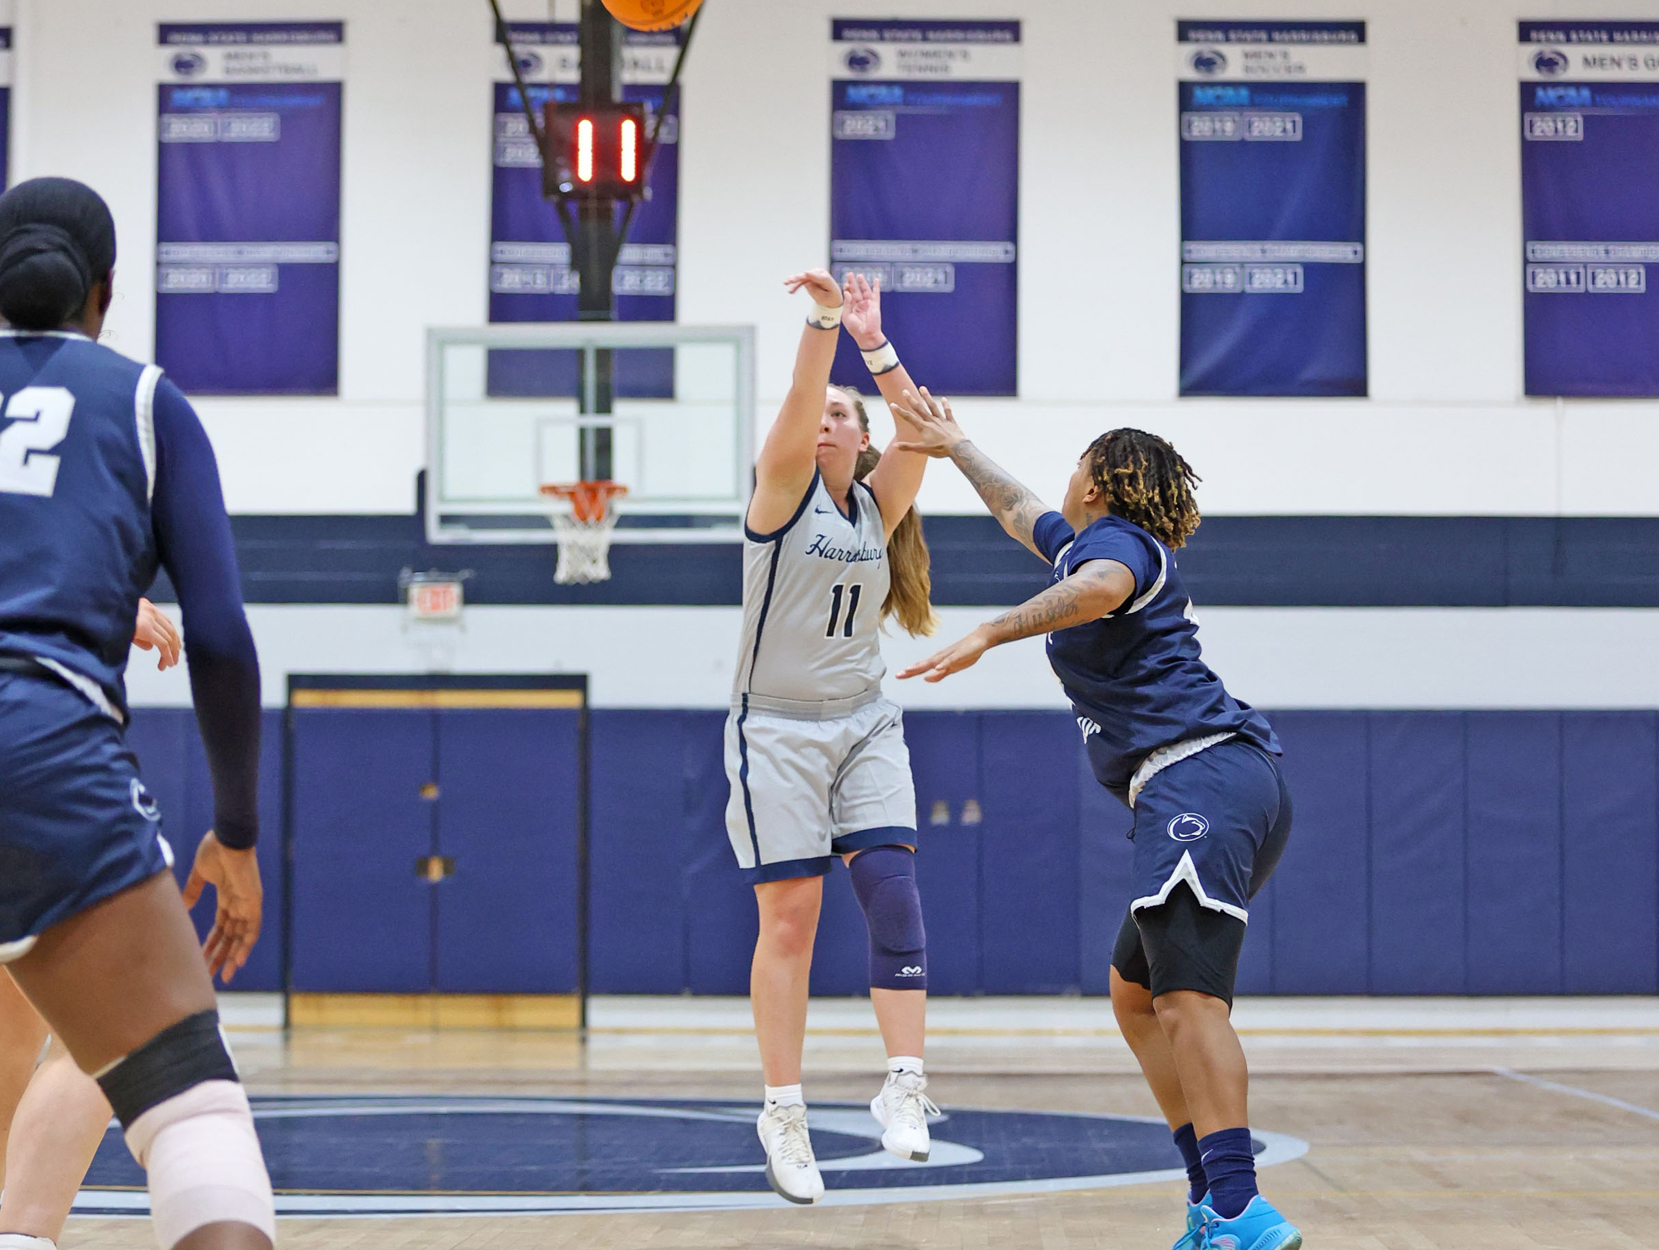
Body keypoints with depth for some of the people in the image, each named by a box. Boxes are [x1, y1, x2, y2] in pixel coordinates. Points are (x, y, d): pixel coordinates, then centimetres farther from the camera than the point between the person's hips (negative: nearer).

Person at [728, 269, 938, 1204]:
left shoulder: (877, 504, 7)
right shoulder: (784, 490, -2)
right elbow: (795, 413, -20)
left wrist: (874, 344, -18)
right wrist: (822, 322, -33)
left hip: (865, 725, 3)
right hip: (778, 729, -3)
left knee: (892, 887, -13)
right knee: (790, 917, -4)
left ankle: (905, 1083, -15)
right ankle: (784, 1112, 1)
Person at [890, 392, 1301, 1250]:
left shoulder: (1115, 541, 1)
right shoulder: (1081, 542, 29)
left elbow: (1101, 590, -25)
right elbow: (1018, 511, 48)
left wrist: (987, 636, -31)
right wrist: (953, 447, 59)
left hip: (1195, 778, -10)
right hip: (1241, 787, 10)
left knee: (1188, 1000, -22)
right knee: (1134, 995, 15)